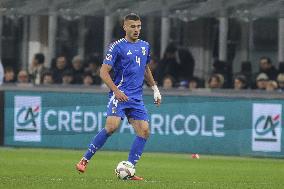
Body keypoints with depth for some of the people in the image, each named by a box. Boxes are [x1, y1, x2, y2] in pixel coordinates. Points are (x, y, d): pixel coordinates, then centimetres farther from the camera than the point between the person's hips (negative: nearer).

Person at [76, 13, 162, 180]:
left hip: (137, 98, 6)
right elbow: (104, 72, -8)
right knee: (112, 126, -24)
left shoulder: (145, 46, 15)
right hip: (120, 95, -6)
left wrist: (155, 89, 25)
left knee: (144, 131, -6)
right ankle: (85, 160, -12)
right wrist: (116, 91, -19)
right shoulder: (118, 47, -5)